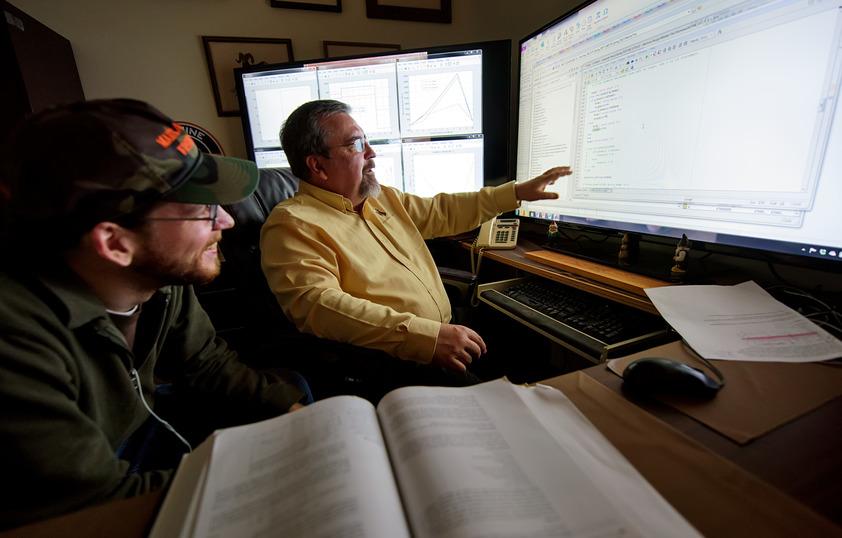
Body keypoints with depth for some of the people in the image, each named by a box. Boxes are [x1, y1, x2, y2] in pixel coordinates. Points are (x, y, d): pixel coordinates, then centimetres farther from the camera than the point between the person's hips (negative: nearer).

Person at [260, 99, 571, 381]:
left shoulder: (382, 198, 17)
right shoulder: (293, 224, -9)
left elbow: (441, 212, 26)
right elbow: (317, 305, -23)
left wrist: (517, 192, 29)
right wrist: (425, 335, -30)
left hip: (448, 335, 8)